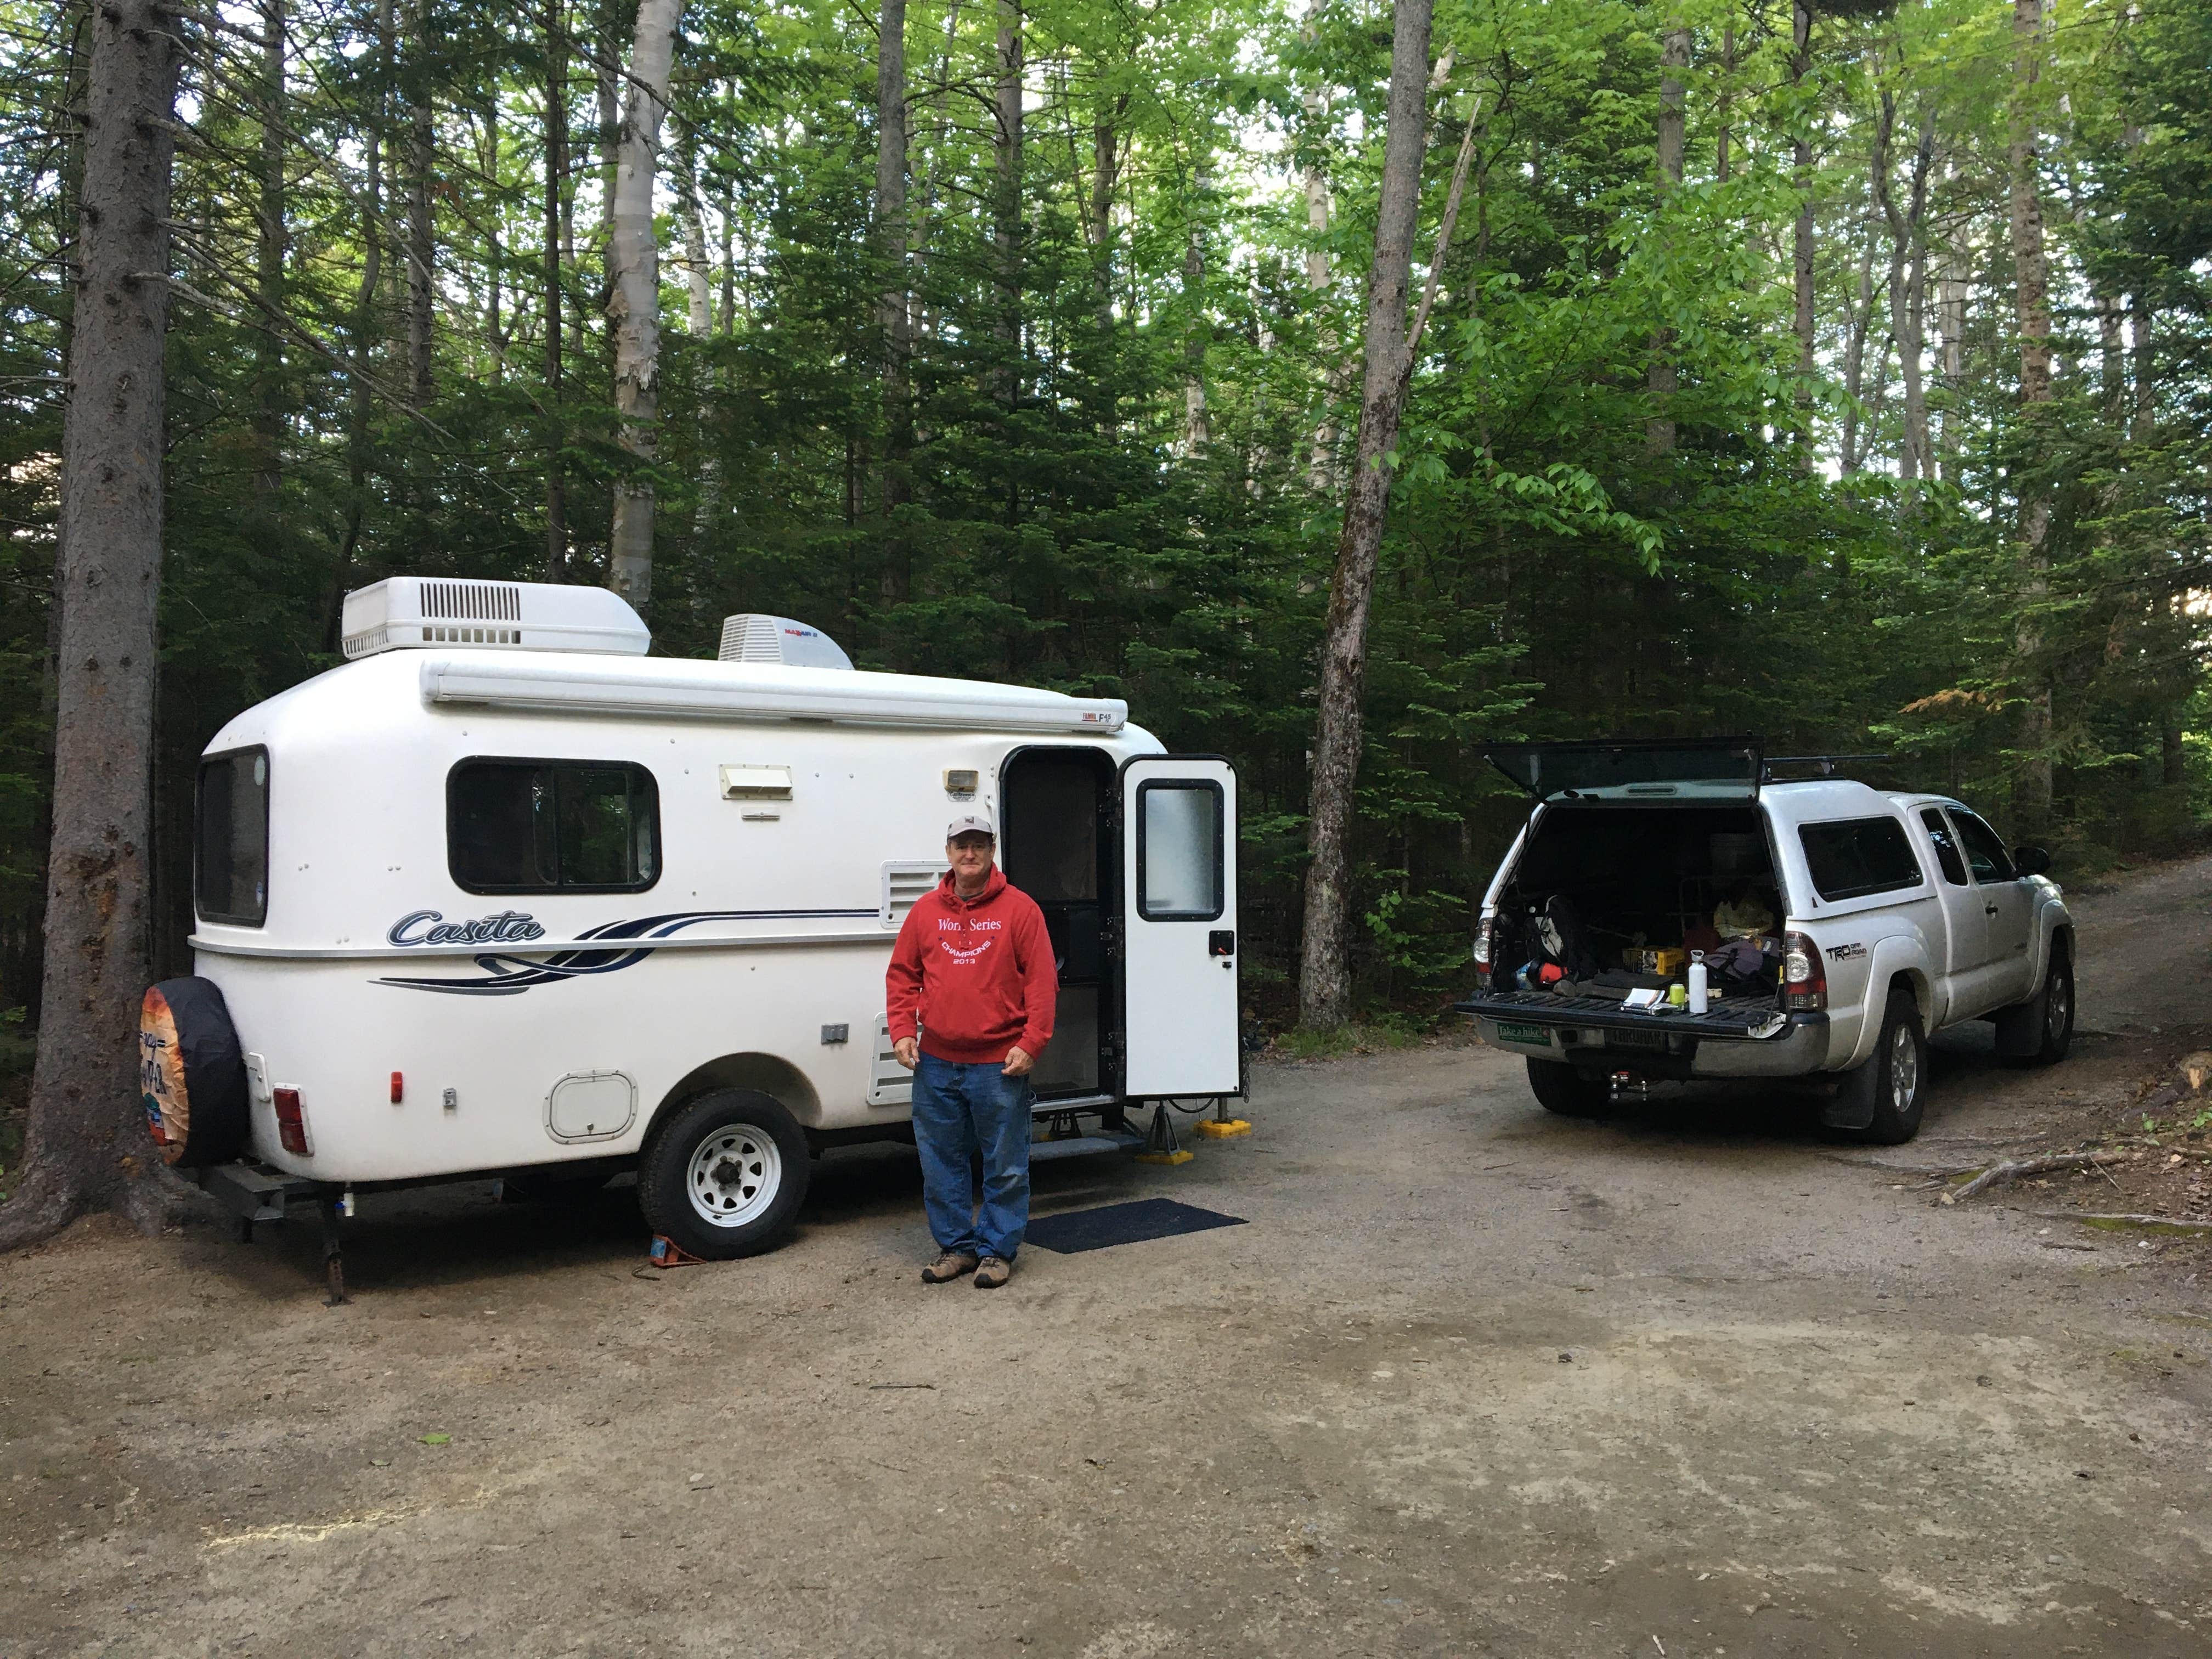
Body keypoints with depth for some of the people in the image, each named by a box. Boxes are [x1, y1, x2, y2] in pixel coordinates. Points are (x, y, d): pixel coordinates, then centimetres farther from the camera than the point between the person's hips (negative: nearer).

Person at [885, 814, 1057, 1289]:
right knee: (941, 1162, 11)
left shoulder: (1019, 909, -2)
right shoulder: (926, 910, 8)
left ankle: (997, 1250, 17)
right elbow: (902, 976, 12)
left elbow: (1042, 982, -5)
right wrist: (902, 1031, 0)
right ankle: (956, 1245, 25)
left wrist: (1031, 1043, -12)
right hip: (936, 1063, 3)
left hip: (1000, 1065, -3)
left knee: (1006, 1166, 4)